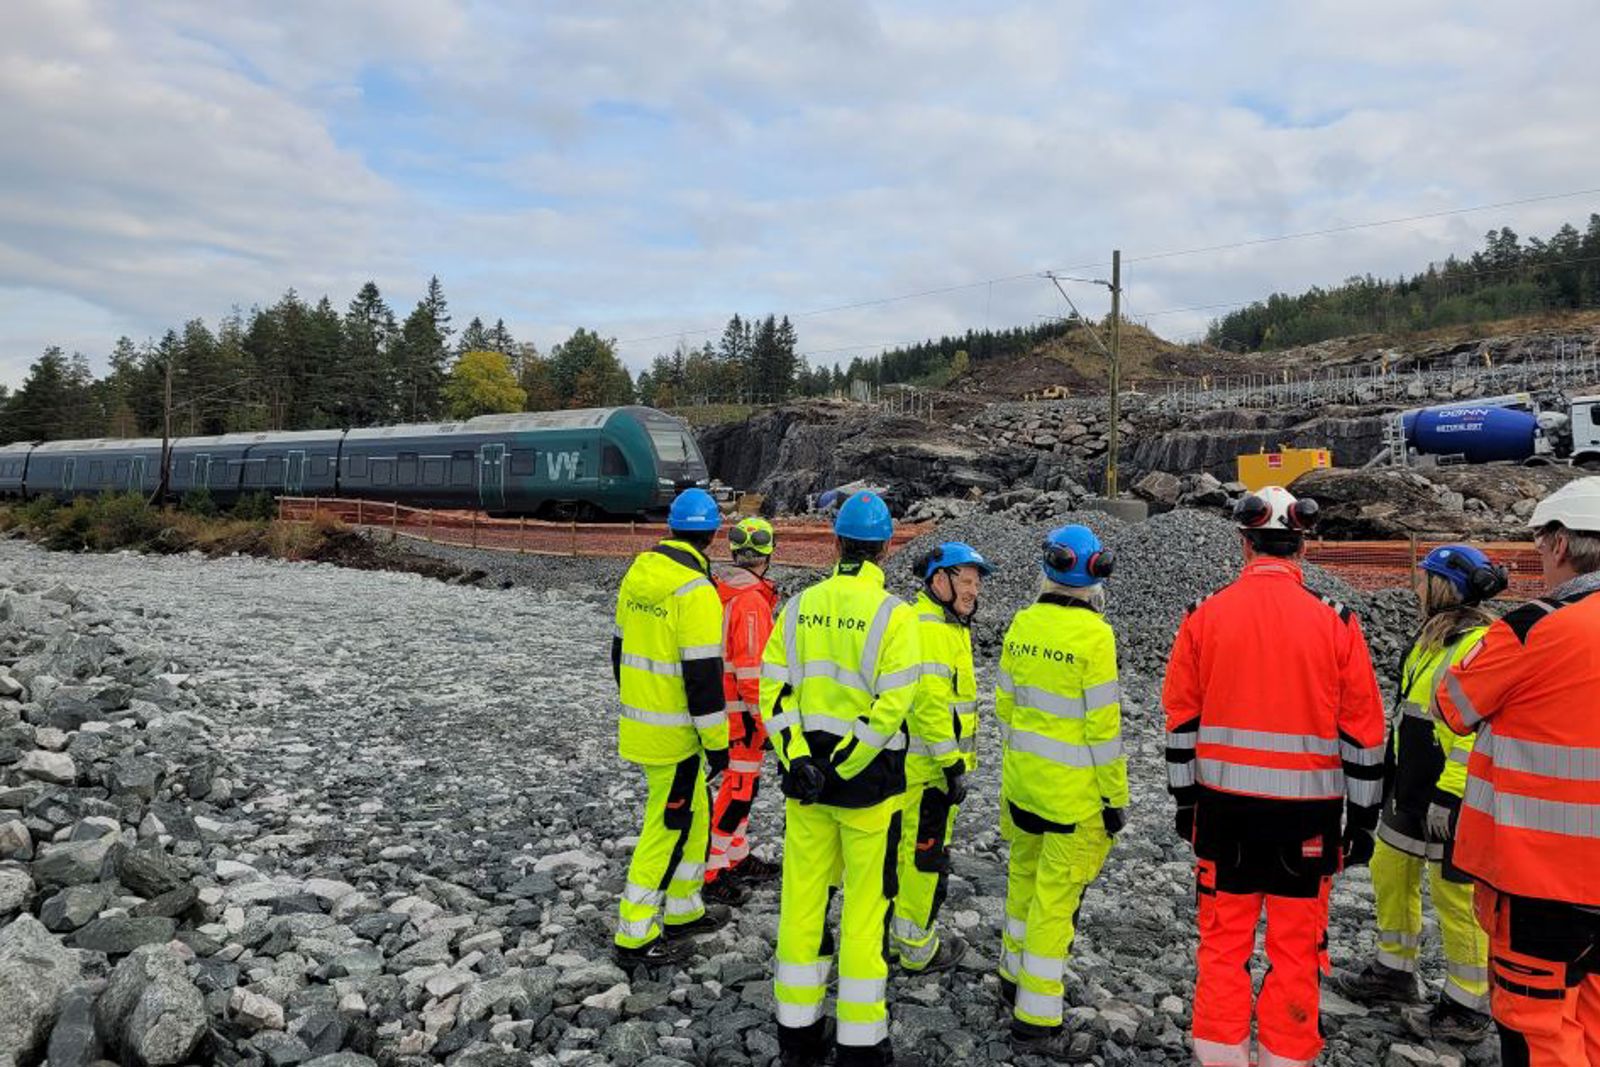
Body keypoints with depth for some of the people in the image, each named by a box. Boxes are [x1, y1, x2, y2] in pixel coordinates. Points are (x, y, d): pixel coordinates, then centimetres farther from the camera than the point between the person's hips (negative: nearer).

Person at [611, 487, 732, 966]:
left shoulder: (637, 573, 6)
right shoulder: (695, 590, -20)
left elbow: (622, 648, 15)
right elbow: (703, 673, -21)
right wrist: (716, 742, -14)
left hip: (639, 721, 8)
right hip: (674, 732, -8)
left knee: (691, 812, 21)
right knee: (668, 826, 4)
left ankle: (684, 911, 33)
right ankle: (636, 936, 13)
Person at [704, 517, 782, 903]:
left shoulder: (721, 590, 7)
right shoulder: (752, 601, -21)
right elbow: (752, 667, -22)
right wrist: (763, 718, -16)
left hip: (724, 702, 9)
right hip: (743, 710, -9)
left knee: (741, 783, 20)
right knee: (738, 787, -1)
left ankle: (739, 857, 33)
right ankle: (710, 870, 5)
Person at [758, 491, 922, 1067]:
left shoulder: (801, 605, 2)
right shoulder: (892, 613, -11)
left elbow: (773, 687, -2)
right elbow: (892, 705, -18)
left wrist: (797, 759, -6)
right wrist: (841, 767, -12)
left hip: (806, 770, 4)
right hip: (868, 780, -4)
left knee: (803, 896, 14)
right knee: (865, 905, 7)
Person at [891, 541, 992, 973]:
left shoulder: (946, 625, 16)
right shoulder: (928, 628, -19)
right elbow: (931, 703, -26)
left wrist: (956, 759, 27)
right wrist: (954, 764, -23)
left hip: (911, 763, 11)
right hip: (928, 767, -11)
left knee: (907, 848, 20)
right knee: (926, 853, 2)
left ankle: (895, 933, 34)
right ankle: (918, 949, 16)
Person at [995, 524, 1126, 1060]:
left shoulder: (1022, 624, 1)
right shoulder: (1093, 635, -18)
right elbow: (1103, 724, -16)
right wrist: (1115, 796, -7)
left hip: (1023, 775, 7)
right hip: (1074, 789, -6)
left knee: (1025, 876, 22)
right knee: (1057, 896, 2)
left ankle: (1016, 975, 41)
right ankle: (1035, 1020, 10)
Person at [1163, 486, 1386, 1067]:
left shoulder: (1205, 614, -4)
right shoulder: (1337, 622, -6)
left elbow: (1180, 716, 2)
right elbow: (1364, 733, -2)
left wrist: (1185, 800, 12)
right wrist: (1361, 818, 9)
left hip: (1225, 806, 1)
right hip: (1308, 814, -1)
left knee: (1223, 942, 12)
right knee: (1296, 948, 11)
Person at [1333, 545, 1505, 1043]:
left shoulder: (1482, 645, -19)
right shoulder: (1431, 637, 12)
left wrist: (1447, 795, -25)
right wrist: (1393, 772, 22)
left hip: (1450, 796, -10)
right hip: (1411, 787, 10)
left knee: (1454, 891, 1)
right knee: (1390, 870, 17)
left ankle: (1468, 1009, 16)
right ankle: (1394, 971, 34)